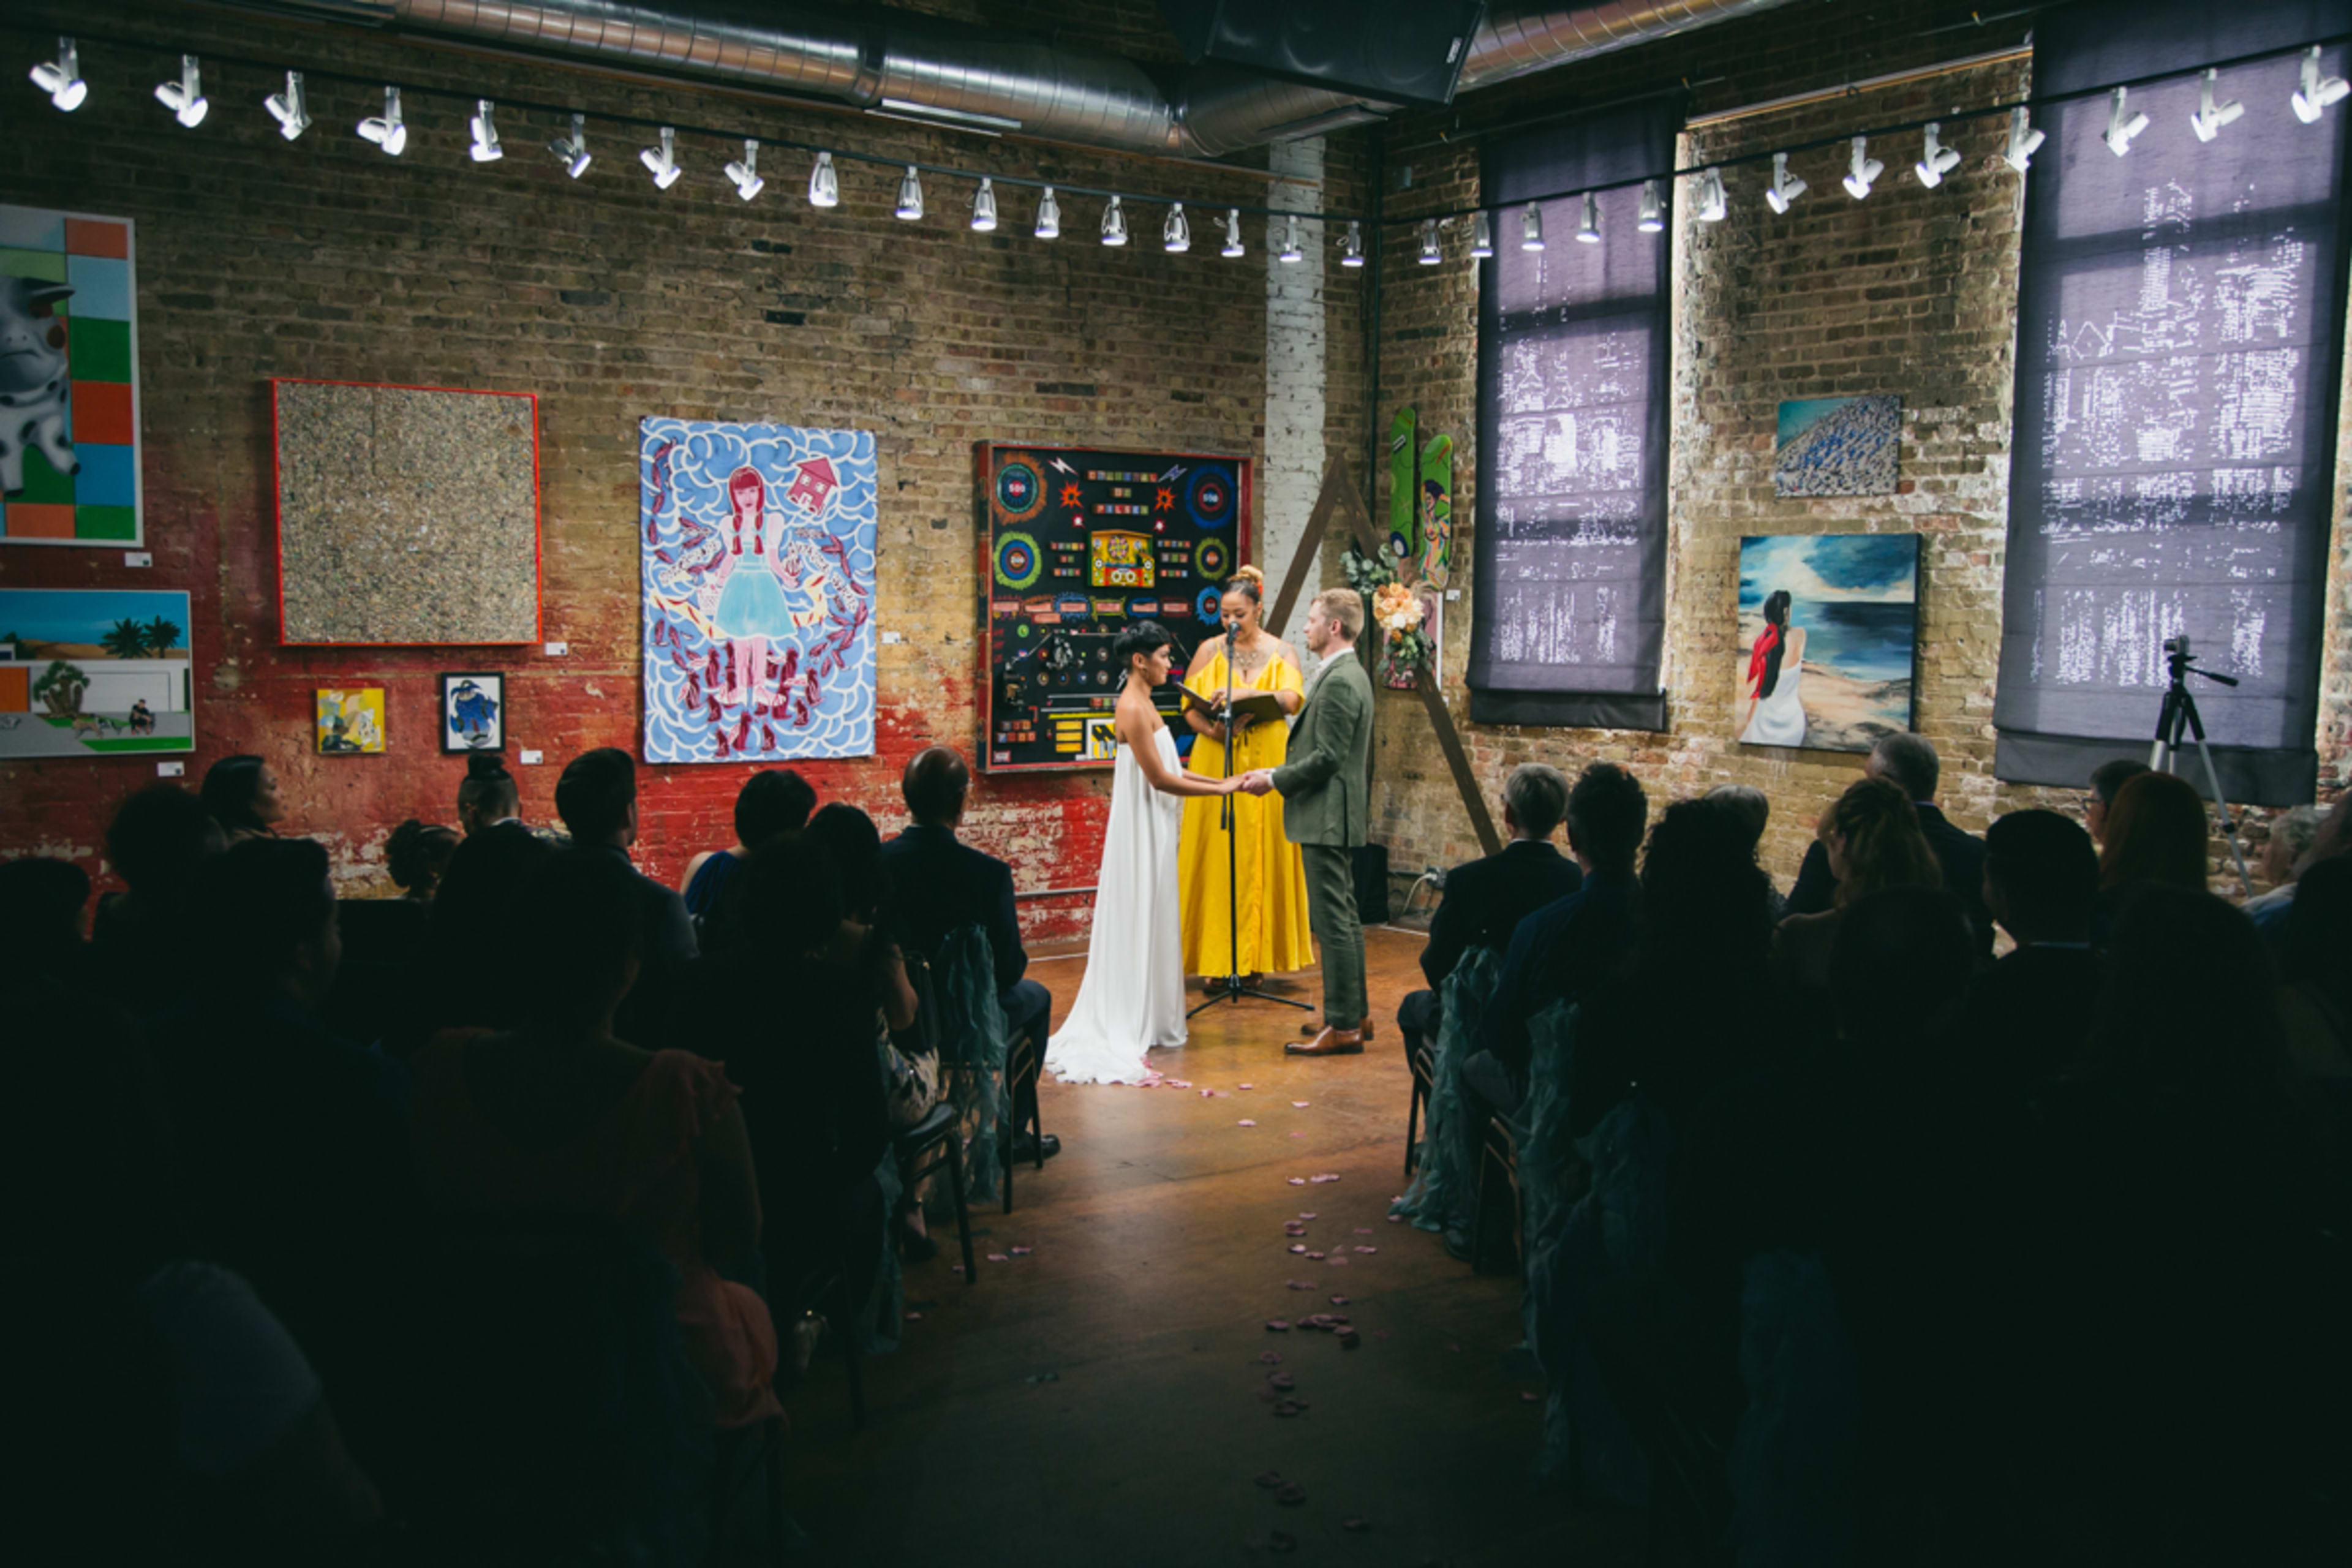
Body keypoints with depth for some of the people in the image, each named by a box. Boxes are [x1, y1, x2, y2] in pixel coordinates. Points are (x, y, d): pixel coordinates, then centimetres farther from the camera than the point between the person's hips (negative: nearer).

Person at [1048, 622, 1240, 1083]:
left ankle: (1149, 1021, 21)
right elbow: (1160, 778, -19)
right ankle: (1130, 1026, 5)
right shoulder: (1133, 708, -17)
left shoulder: (1143, 704, 13)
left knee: (1153, 923, 13)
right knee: (1137, 924, -3)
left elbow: (1169, 771, 15)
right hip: (1141, 832, -10)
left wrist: (1221, 782, 9)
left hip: (1154, 831, 10)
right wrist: (1221, 790, -14)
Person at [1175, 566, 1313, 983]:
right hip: (1216, 764, 0)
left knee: (1263, 853, 1)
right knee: (1216, 853, -2)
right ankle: (1216, 958, 4)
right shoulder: (1209, 650, 7)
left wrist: (1241, 695, -26)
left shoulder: (1281, 652, 6)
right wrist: (1214, 729, -21)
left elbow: (1292, 698, -12)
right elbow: (1190, 707, -1)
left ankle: (1258, 957, 9)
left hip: (1265, 764, 0)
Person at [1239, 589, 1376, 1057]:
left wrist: (1275, 781, -13)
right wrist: (1278, 772, 13)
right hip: (1336, 818, 11)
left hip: (1327, 820, -11)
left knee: (1333, 921, -6)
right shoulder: (1348, 675, 16)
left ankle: (1343, 1026, -1)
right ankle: (1356, 1012, 25)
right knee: (1344, 917, 16)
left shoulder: (1339, 681, -18)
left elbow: (1327, 757, -22)